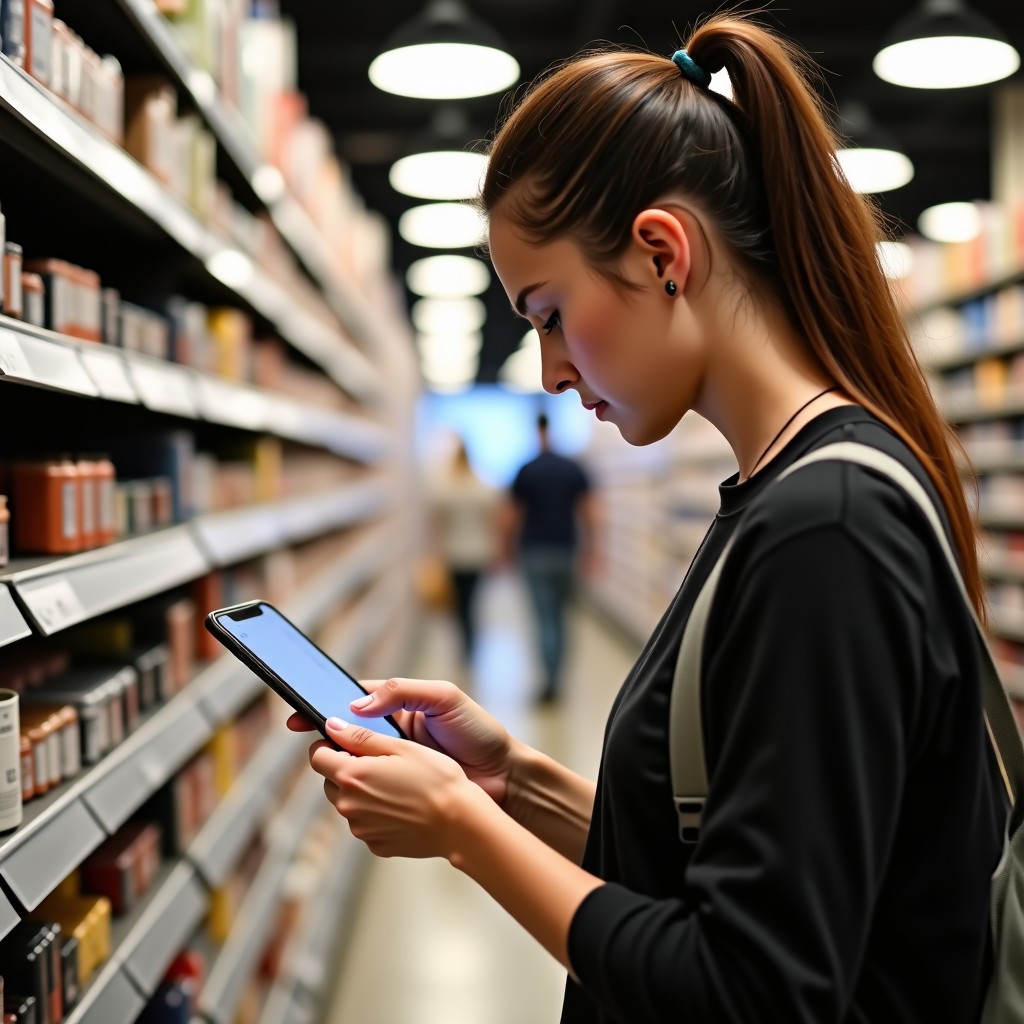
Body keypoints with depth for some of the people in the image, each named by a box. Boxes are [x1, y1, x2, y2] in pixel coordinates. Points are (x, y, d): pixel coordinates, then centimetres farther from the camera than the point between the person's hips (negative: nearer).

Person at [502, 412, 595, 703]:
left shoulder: (526, 472, -6)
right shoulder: (575, 469, 1)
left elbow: (511, 518, -6)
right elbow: (588, 512, -1)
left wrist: (508, 550, 7)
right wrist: (588, 548, 9)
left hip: (535, 551, -3)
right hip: (565, 550, 3)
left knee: (545, 617, -2)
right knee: (559, 613, 17)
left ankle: (551, 680, -10)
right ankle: (554, 674, 18)